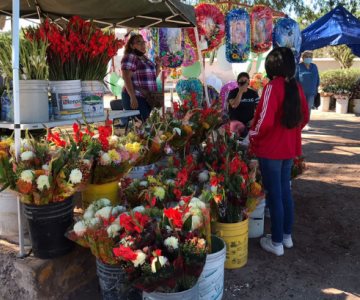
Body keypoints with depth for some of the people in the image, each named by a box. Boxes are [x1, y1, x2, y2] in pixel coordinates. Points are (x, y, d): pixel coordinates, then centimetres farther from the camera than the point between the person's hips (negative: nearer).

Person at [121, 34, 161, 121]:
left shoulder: (145, 58, 18)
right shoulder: (129, 57, -8)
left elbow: (153, 76, 26)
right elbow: (126, 78, -18)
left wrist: (158, 65, 8)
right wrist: (133, 97, -26)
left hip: (147, 98, 9)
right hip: (136, 98, -8)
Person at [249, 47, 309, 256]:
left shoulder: (273, 87, -17)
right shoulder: (296, 87, 5)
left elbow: (265, 120, -21)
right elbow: (305, 116, 12)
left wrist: (252, 136, -4)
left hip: (271, 149, -7)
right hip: (290, 147, 7)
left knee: (274, 194, 2)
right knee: (285, 190, 18)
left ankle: (277, 243, 14)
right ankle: (287, 235, 30)